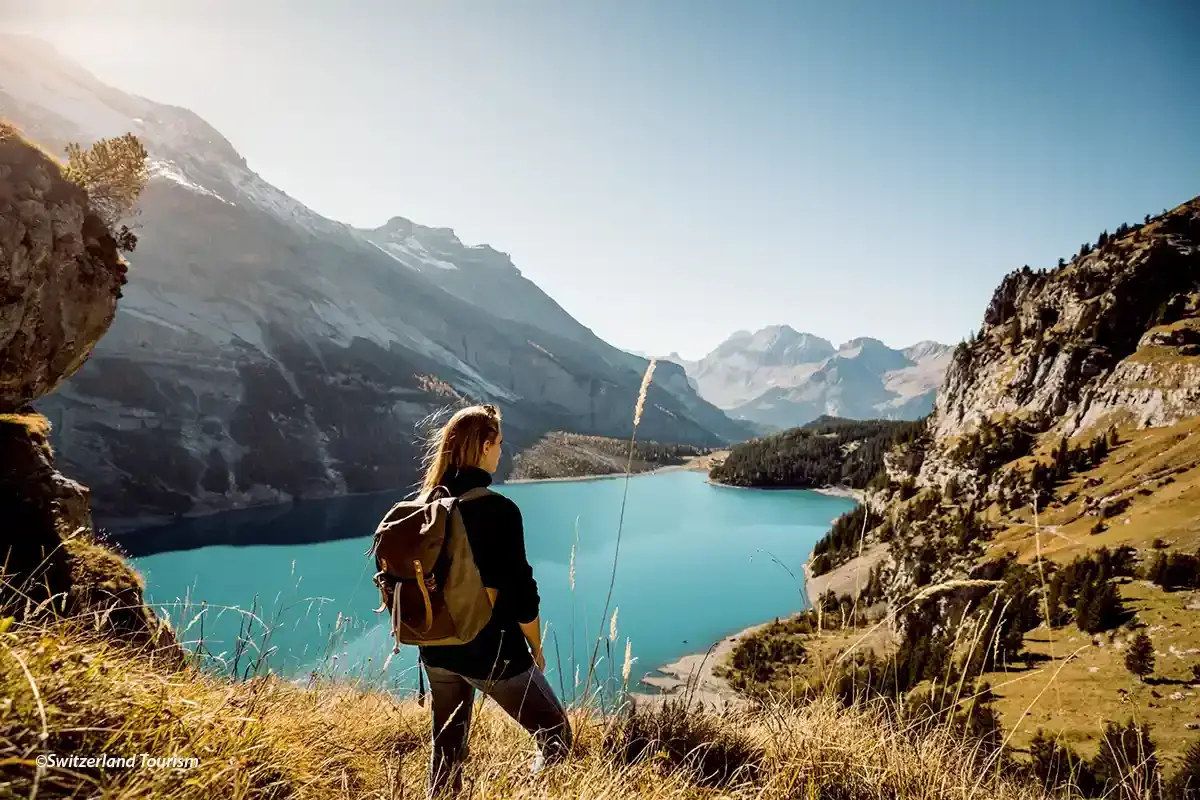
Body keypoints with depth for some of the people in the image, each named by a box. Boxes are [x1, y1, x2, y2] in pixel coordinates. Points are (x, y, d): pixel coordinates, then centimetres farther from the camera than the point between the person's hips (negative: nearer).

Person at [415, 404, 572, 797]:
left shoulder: (426, 504, -1)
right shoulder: (498, 509, -20)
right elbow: (520, 589, -18)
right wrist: (535, 648, -2)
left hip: (437, 649, 7)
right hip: (491, 651, -7)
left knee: (447, 743, 23)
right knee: (555, 734, 11)